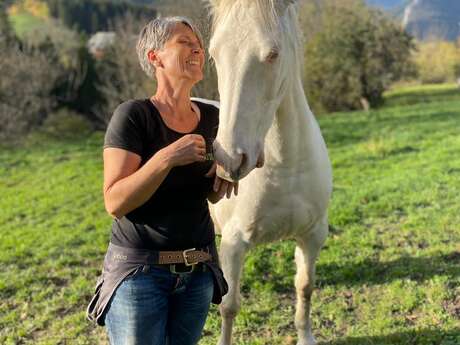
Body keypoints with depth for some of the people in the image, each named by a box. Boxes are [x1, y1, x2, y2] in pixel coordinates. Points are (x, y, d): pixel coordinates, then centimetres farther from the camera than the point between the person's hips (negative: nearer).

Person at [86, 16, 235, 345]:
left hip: (200, 270, 6)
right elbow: (115, 203, -19)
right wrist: (167, 157, -29)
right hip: (140, 269, -5)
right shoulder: (133, 115, -14)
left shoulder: (211, 118, 1)